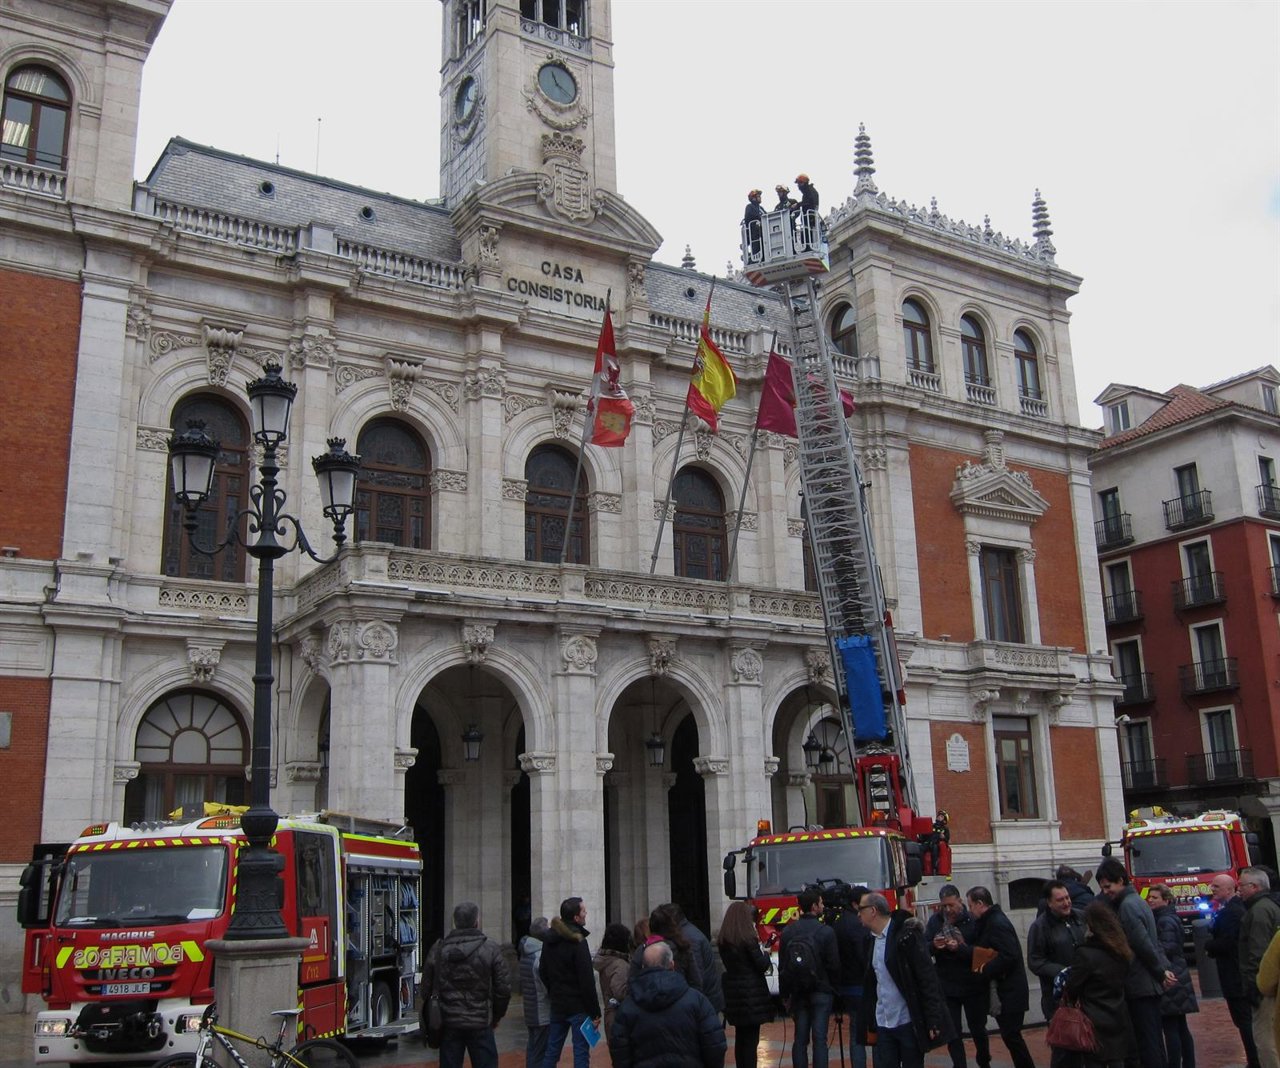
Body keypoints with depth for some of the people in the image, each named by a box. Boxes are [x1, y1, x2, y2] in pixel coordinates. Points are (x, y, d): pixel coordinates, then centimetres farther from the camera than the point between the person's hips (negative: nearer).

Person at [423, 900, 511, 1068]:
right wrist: (496, 1016, 11)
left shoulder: (438, 949, 2)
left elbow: (427, 987, 7)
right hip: (480, 1023, -2)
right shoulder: (491, 949, -6)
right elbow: (503, 988, -5)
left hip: (448, 1024, 3)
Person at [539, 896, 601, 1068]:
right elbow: (587, 980, -18)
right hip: (578, 1007, -7)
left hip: (557, 1005, 7)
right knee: (581, 1053, -1)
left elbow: (542, 971, 14)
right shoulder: (577, 942, -17)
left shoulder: (549, 940, 7)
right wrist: (595, 1012, -14)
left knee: (552, 1050, 16)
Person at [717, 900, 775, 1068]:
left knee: (740, 1038, 16)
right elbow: (763, 966, -12)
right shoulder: (748, 939, -15)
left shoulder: (723, 941, 5)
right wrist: (764, 953, 8)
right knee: (751, 1039, -2)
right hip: (752, 994, -6)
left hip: (733, 994, 7)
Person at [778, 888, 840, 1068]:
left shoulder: (788, 931, 1)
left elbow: (782, 967, 5)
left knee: (800, 1038, 8)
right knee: (819, 1039, -2)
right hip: (821, 992, -3)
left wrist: (785, 995, 12)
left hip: (798, 992, 4)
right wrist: (833, 987, 7)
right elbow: (834, 965, -9)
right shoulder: (826, 931, -11)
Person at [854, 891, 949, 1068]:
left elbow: (927, 978, -15)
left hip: (909, 1023, -6)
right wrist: (868, 1023, 12)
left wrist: (933, 1020, -18)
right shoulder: (873, 939, 9)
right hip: (883, 1025, 6)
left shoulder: (906, 934, -13)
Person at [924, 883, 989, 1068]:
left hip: (973, 985, -2)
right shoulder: (935, 921, -1)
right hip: (946, 986, 2)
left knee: (978, 1029, 16)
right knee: (952, 1032, 4)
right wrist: (934, 945, -22)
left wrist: (959, 949, -33)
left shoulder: (972, 920, -12)